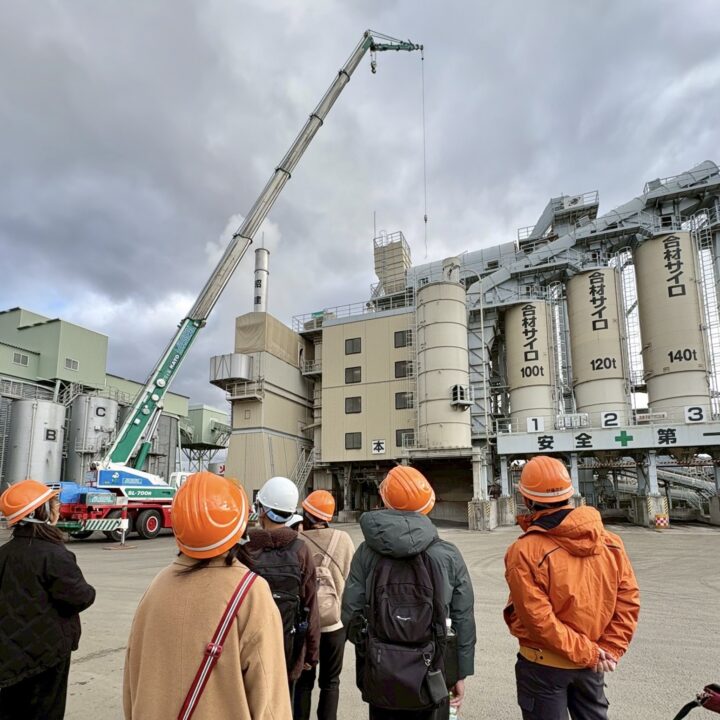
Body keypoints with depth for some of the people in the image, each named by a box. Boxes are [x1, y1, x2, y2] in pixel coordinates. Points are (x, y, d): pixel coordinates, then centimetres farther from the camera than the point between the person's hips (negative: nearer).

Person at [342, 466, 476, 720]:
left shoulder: (367, 552, -8)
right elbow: (463, 621, -4)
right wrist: (461, 673, 8)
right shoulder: (448, 555, -8)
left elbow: (350, 612, -6)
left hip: (380, 676, 1)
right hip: (430, 677, 0)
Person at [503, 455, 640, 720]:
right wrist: (609, 650, -3)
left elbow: (539, 618, -23)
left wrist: (589, 654, -14)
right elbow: (629, 601, -5)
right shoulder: (610, 542, -6)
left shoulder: (525, 551, -22)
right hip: (591, 666, 4)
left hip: (544, 664, -4)